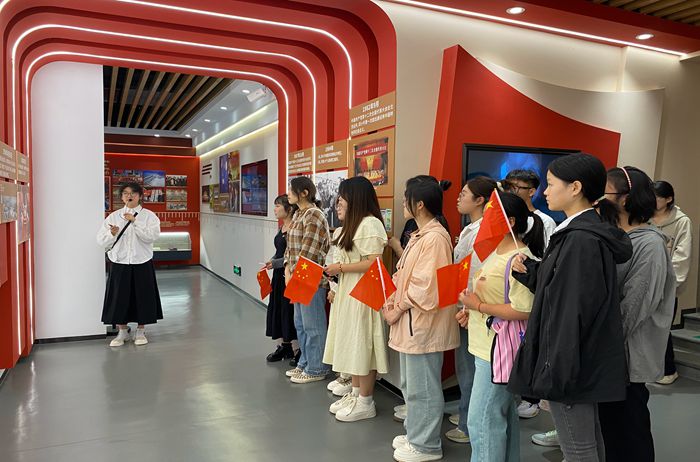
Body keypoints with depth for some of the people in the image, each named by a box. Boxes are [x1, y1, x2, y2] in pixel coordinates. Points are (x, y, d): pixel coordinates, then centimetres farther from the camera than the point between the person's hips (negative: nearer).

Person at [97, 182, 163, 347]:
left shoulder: (149, 216, 0)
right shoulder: (113, 216, 7)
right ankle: (122, 332, 23)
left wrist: (135, 221, -21)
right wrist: (112, 234, -15)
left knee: (142, 296, 6)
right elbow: (101, 241, 5)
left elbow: (152, 236, -17)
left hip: (142, 263, -2)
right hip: (119, 263, 2)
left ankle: (140, 332, 23)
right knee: (120, 297, 6)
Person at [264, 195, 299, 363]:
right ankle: (283, 345, 25)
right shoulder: (282, 228, 12)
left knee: (289, 310, -2)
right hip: (279, 274, 9)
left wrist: (275, 263, -19)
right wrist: (270, 262, 3)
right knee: (277, 309, 13)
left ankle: (296, 348, 10)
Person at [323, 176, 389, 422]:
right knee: (352, 345, 15)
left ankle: (365, 403, 12)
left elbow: (373, 264, -22)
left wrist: (340, 267, -17)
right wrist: (336, 270, 3)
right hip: (348, 293, 10)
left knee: (362, 345, 0)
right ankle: (355, 393, 28)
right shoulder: (354, 223, 15)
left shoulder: (370, 224, -15)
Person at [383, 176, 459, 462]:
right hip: (410, 321, 10)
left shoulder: (435, 237, -19)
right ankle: (415, 434, 37)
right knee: (410, 384, 21)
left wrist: (399, 309, -14)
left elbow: (425, 286, -23)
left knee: (422, 387, 4)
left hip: (423, 323, -10)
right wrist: (392, 301, 2)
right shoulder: (420, 235, 12)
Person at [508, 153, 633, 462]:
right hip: (589, 364, 10)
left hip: (571, 366, -10)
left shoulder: (581, 240, -22)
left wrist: (554, 374, -20)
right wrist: (530, 271, 2)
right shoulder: (590, 232, 10)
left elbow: (572, 314, -24)